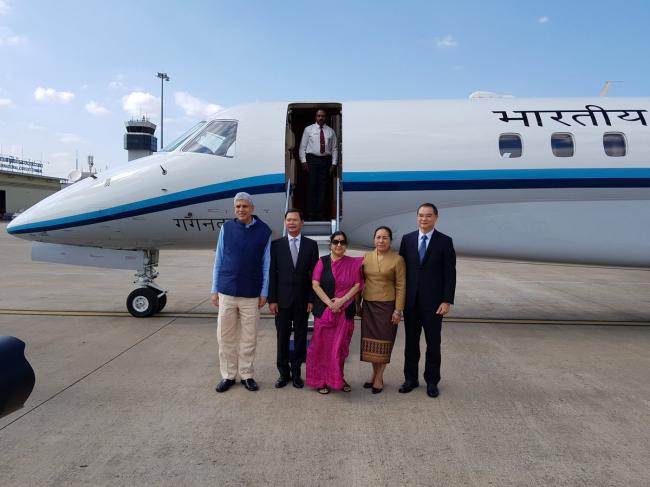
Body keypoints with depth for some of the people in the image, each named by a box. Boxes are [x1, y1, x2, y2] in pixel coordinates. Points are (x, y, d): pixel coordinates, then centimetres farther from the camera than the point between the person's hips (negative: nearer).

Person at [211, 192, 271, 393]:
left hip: (251, 294, -1)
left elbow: (266, 264, 1)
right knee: (225, 337, 9)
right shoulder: (227, 228, 1)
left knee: (249, 338, 8)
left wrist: (264, 293, -1)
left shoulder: (264, 231, -2)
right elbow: (219, 260, 5)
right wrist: (214, 290, 4)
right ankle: (228, 375, 23)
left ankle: (246, 375, 23)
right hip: (227, 292, 1)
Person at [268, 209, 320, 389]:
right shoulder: (276, 244, 1)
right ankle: (284, 373, 22)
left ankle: (296, 372, 22)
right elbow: (271, 273, 0)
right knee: (282, 337, 7)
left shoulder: (311, 245, 2)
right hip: (282, 300, 0)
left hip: (302, 300, 0)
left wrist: (312, 299, -5)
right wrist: (271, 299, -5)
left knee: (301, 337, 8)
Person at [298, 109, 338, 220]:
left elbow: (334, 148, 10)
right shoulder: (308, 129, 8)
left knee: (324, 186, 1)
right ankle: (310, 213, 0)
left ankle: (321, 213, 7)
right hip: (312, 159, -1)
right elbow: (302, 146, 6)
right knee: (312, 186, -5)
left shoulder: (331, 131, 11)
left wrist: (334, 163, 1)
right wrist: (303, 161, -4)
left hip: (326, 160, 2)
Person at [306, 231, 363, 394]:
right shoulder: (322, 261, 0)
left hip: (345, 311, 1)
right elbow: (315, 285, -6)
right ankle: (321, 380, 15)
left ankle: (337, 379, 24)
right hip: (324, 310, -1)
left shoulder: (353, 263, 4)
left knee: (341, 346, 9)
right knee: (323, 345, 3)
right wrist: (329, 303, -14)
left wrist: (342, 300, -13)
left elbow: (357, 285, -1)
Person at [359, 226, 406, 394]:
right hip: (368, 305, 4)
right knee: (370, 340, 9)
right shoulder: (366, 257, 5)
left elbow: (401, 286, -7)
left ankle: (379, 378, 16)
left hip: (387, 305, -4)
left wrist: (398, 310, -11)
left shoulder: (397, 259, -6)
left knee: (383, 341, 5)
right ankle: (374, 374, 24)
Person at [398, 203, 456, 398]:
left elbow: (450, 273, -5)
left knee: (433, 343, 9)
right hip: (410, 300, 2)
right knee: (411, 341, 11)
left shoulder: (445, 241, -3)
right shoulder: (407, 239, 4)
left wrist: (447, 301, -11)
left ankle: (432, 381, 22)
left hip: (433, 301, -2)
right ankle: (410, 378, 24)